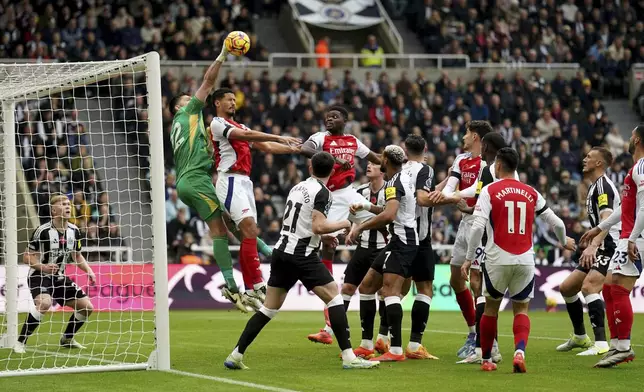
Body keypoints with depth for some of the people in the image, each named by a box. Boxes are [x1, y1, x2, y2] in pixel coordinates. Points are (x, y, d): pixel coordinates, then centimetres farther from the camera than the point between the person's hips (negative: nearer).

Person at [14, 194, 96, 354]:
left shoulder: (74, 231, 0)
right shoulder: (43, 231, -18)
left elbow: (77, 255, 16)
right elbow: (27, 257, -14)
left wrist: (88, 270, -2)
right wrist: (43, 267, -31)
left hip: (59, 278, 7)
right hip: (39, 276, -7)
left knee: (87, 307, 3)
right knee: (44, 303, -36)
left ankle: (67, 339, 27)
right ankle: (20, 342, -25)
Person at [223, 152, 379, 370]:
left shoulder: (298, 187, 15)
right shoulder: (322, 192, -9)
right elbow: (318, 226, -19)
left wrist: (323, 236, 31)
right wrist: (343, 224, -4)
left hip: (282, 252, 7)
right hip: (302, 255, -7)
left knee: (269, 308, 12)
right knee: (334, 297, -2)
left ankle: (236, 355, 9)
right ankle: (348, 357, -10)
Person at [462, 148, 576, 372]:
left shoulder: (490, 191, -2)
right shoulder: (531, 193, 8)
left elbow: (478, 227, -12)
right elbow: (556, 223, 13)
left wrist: (469, 259, -5)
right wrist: (564, 242, 34)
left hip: (497, 260, -2)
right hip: (525, 260, 2)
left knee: (491, 307, 16)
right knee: (521, 310, 13)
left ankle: (486, 360, 22)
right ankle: (520, 351, -13)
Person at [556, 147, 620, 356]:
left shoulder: (603, 185, -13)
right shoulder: (595, 186, 19)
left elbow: (606, 219, -27)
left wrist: (592, 245, -39)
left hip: (610, 247, -11)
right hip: (601, 248, 11)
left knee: (588, 286, -30)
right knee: (566, 288, 15)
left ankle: (601, 344, -35)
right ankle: (580, 337, 29)